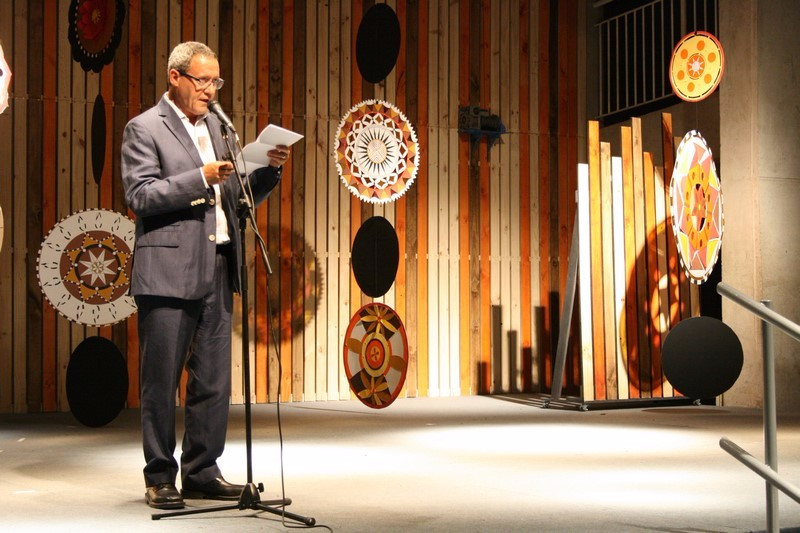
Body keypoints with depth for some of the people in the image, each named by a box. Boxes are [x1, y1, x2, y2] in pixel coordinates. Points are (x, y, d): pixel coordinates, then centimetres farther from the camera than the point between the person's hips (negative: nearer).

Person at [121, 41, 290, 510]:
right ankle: (160, 479, 11)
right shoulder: (145, 128, -2)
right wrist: (200, 177, -19)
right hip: (169, 273, -6)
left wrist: (270, 170, 2)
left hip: (217, 271, 6)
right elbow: (139, 195, -12)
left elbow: (238, 198, 20)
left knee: (214, 383, 7)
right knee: (161, 383, 1)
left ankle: (202, 472, 18)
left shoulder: (216, 126, 18)